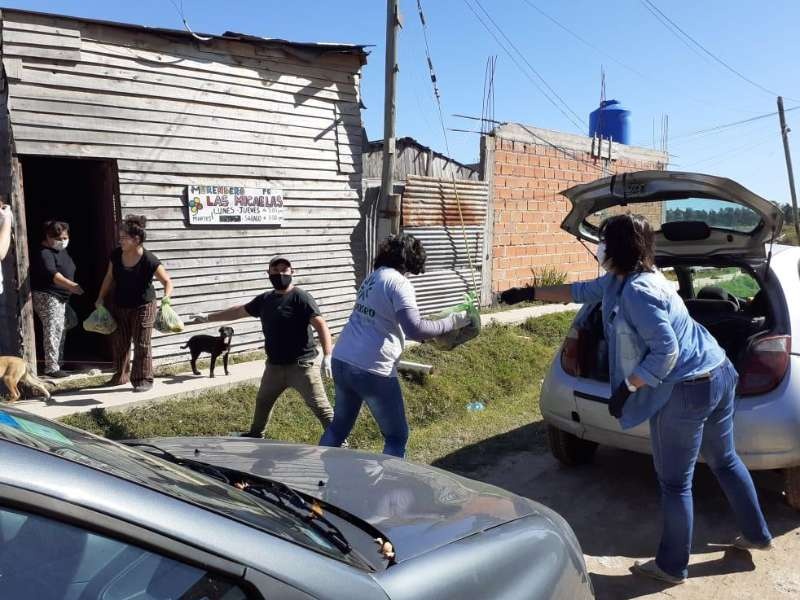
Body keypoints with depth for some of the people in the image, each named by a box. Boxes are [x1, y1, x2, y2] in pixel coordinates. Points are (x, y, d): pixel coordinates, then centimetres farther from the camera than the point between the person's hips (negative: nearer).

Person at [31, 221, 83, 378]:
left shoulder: (62, 251, 12)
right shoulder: (44, 253, -18)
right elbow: (52, 274, -35)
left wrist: (72, 287, 24)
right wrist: (71, 286, -47)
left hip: (61, 298, 10)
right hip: (47, 297, -10)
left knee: (61, 330, 15)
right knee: (53, 331, -12)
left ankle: (58, 362, 26)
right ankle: (51, 368, -10)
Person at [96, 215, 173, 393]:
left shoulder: (149, 260, -23)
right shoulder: (116, 255, -6)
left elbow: (167, 281, -20)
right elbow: (109, 277, 8)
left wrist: (166, 297, -38)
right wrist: (101, 298, 7)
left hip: (142, 306, -6)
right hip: (119, 305, 6)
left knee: (142, 344, -1)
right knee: (120, 343, 15)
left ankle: (144, 379, 9)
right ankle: (121, 375, 30)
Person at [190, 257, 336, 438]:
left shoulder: (301, 297, -13)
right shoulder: (265, 299, 9)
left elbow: (321, 325, -20)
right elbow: (238, 311, 23)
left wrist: (327, 356, -31)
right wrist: (208, 318, 31)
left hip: (301, 366, -8)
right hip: (274, 366, 8)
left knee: (321, 407, -9)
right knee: (262, 401, 27)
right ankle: (255, 435, 51)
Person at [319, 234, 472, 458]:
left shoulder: (372, 278, 15)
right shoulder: (399, 283, -12)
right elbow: (415, 329, -23)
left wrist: (429, 332, 24)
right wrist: (451, 322, -12)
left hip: (341, 361, 9)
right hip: (371, 370, -8)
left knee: (340, 425, 26)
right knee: (396, 437, 9)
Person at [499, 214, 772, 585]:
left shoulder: (637, 291, -22)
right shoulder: (620, 280, 9)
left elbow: (666, 351, -24)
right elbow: (580, 292, 22)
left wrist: (626, 388, -16)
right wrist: (529, 293, 25)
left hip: (686, 391, -11)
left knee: (675, 483, 6)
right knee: (725, 461, 28)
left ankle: (671, 567, 23)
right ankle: (758, 535, 46)